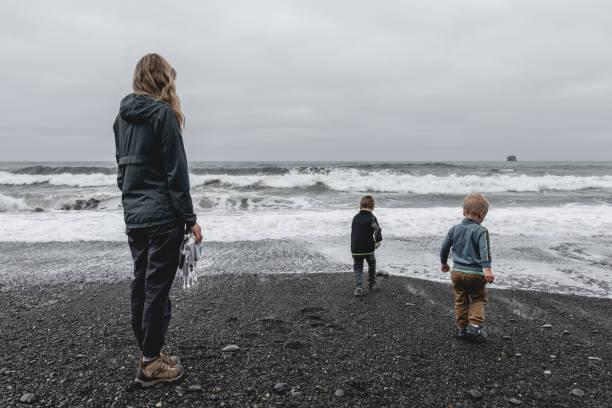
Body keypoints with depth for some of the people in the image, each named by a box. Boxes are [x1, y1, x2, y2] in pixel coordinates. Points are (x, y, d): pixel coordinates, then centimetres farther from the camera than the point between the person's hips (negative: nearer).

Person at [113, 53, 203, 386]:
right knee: (157, 287, -1)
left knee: (141, 284, 13)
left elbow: (122, 167, 16)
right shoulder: (163, 113, -10)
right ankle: (150, 363, 9)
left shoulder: (123, 116, 13)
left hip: (133, 215, 8)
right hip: (163, 216, -8)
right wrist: (190, 218, -11)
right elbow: (176, 171, -14)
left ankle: (147, 352, 26)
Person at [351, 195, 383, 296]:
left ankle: (358, 287, -8)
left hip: (355, 249, 3)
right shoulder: (372, 218, -8)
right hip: (368, 249, -3)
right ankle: (372, 284, 33)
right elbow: (377, 230, -21)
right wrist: (378, 241, -4)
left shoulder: (355, 217, 7)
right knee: (372, 265, 22)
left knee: (358, 268, 9)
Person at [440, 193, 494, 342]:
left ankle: (462, 328, 19)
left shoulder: (454, 229, 5)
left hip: (457, 272, 4)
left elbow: (444, 247, 12)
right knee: (478, 299, 14)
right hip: (475, 274, -4)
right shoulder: (481, 231, -10)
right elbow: (484, 250, -23)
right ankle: (475, 325, 1)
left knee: (461, 301, 15)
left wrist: (444, 263, 27)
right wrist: (487, 269, -29)